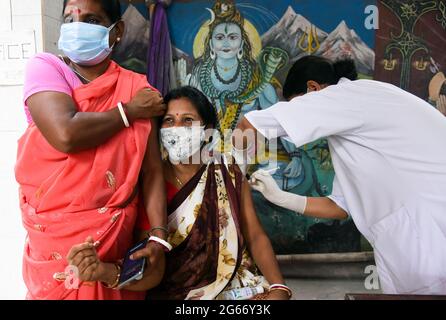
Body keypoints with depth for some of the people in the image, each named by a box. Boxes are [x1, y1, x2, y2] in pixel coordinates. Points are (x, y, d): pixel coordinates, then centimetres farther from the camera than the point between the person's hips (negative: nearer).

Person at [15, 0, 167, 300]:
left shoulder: (136, 88, -1)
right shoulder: (45, 67, -5)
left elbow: (152, 171, -7)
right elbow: (66, 134, -25)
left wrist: (159, 238, -16)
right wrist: (128, 111, -12)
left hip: (118, 234, 1)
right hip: (54, 235, -1)